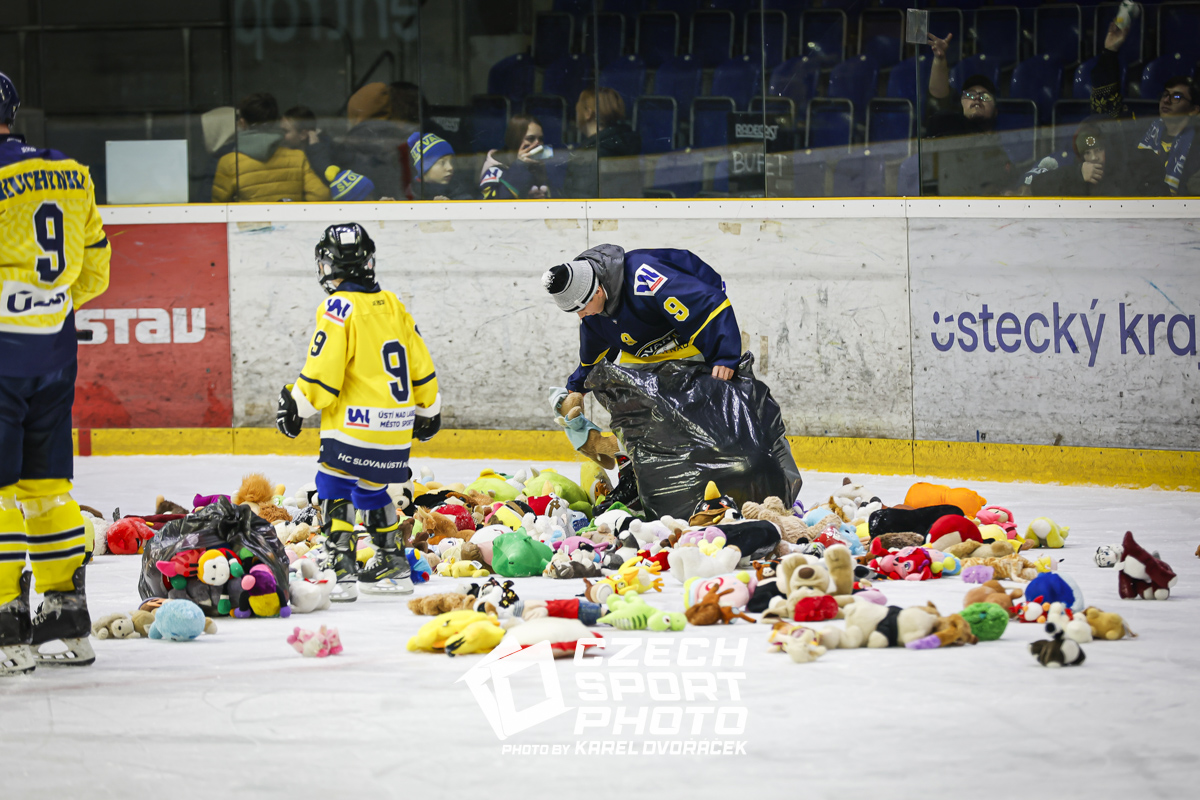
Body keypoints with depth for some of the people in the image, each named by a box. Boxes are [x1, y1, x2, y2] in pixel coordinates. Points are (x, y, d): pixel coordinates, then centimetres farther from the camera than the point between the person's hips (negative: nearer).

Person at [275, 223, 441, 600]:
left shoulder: (340, 308, -11)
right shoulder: (392, 305, 11)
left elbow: (323, 371, -16)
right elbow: (420, 363, 16)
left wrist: (295, 403, -4)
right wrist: (428, 409, 28)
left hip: (356, 426, -7)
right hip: (397, 428, 7)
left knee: (334, 488, -4)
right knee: (370, 491, 22)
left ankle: (343, 571, -16)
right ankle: (394, 566, 28)